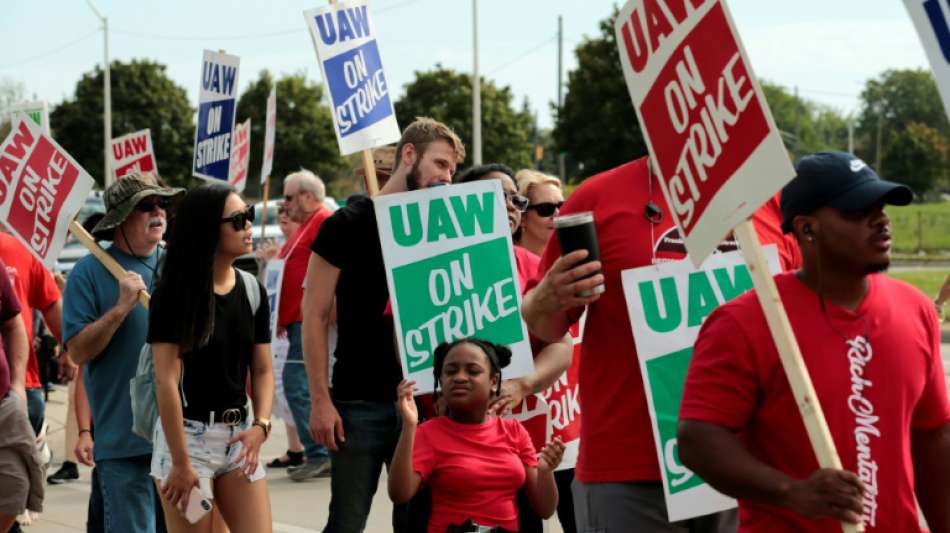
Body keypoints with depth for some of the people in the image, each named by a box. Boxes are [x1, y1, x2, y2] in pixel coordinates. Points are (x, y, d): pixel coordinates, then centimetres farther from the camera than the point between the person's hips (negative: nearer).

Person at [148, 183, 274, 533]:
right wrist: (180, 463, -16)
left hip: (238, 436, 6)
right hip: (187, 435, -5)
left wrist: (261, 425, -9)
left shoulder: (252, 291, 7)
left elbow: (262, 370, 10)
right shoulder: (174, 293, -10)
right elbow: (167, 381, -14)